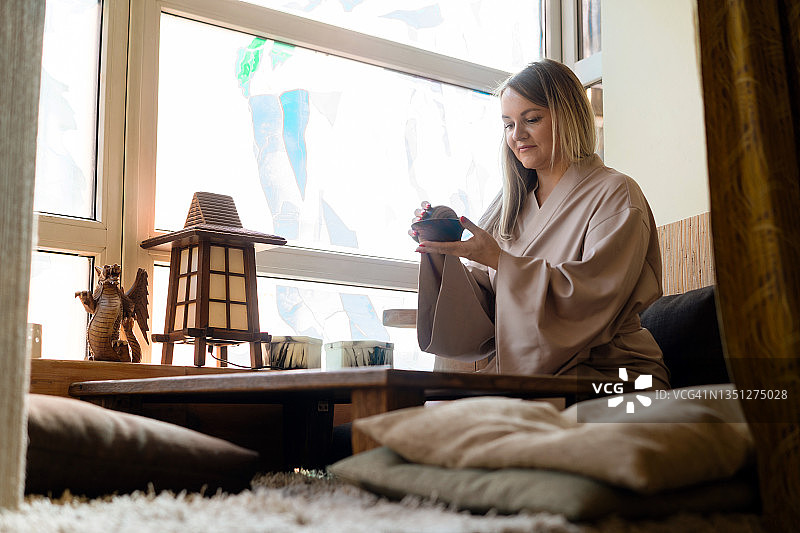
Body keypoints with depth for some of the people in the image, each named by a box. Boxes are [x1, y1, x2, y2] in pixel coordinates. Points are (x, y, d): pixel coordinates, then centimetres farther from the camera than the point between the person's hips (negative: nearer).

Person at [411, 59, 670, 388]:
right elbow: (478, 305, 7)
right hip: (515, 371, 5)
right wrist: (441, 254, -11)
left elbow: (592, 296, -18)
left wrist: (500, 260, -23)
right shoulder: (510, 203, 14)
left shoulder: (615, 194, -3)